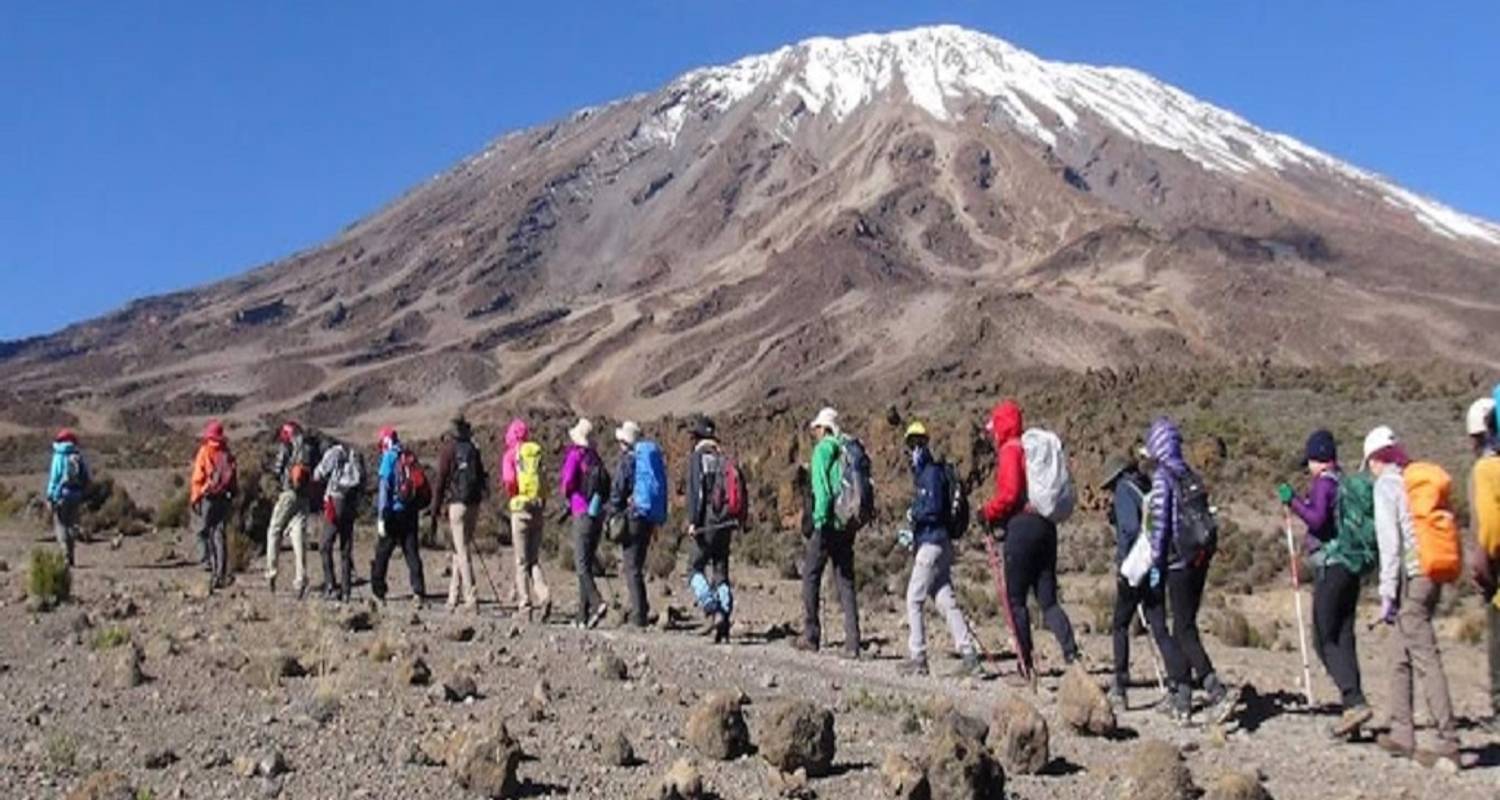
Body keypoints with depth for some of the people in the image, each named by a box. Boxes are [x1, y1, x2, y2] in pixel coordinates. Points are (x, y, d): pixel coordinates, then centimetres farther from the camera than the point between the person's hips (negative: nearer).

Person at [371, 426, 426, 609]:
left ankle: (378, 591, 18)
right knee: (412, 554, 3)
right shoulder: (410, 459, 9)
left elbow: (384, 489, -12)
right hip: (411, 512, 5)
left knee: (382, 554, 10)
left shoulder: (389, 459, -6)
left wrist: (381, 518, -13)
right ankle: (419, 592, -8)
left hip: (393, 513, -4)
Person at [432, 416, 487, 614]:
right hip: (474, 503, 5)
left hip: (456, 503, -5)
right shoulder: (474, 451, 12)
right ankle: (453, 598, 16)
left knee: (462, 553, -5)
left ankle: (471, 599, -12)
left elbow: (440, 483, -5)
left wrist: (435, 512, -1)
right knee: (459, 551, 14)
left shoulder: (448, 451, -3)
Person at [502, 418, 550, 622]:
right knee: (534, 559, 13)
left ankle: (526, 607, 2)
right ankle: (544, 596, -7)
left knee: (521, 561, 4)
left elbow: (509, 481, -15)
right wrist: (542, 501, 9)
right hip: (539, 508, 4)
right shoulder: (538, 453, 10)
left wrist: (511, 495, 4)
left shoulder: (511, 454, -2)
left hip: (521, 508, -4)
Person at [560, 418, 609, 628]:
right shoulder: (595, 457, 12)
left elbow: (567, 482, -12)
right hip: (598, 513, 7)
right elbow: (606, 484, 12)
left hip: (583, 514, -7)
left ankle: (597, 602, -25)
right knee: (587, 564, 11)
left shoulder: (575, 455, -7)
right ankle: (584, 615, 12)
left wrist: (568, 494, 9)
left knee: (581, 565, -7)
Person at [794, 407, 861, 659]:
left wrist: (819, 518, -15)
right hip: (848, 524, 6)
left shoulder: (823, 449, -4)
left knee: (811, 575, 5)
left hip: (828, 522, -6)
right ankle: (852, 643, 2)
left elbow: (822, 486, -13)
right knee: (846, 581, 6)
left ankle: (811, 636, 6)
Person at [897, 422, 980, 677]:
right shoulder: (921, 473, 20)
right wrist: (913, 534, 13)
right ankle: (969, 654, 6)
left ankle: (917, 658, -2)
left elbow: (934, 508, -20)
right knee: (945, 600, 7)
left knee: (914, 599, -5)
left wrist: (913, 514, -5)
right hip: (932, 542, 10)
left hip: (933, 542, -10)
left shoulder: (932, 472, -10)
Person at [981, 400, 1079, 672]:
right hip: (1046, 525, 8)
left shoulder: (1010, 450, -7)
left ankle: (1027, 663, 3)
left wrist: (989, 513, -1)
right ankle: (1070, 649, -11)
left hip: (1021, 526, -8)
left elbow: (1009, 493, -18)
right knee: (1048, 599, 8)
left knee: (1016, 599, 2)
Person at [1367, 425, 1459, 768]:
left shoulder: (1386, 484, -6)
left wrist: (1387, 593, -10)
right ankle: (1402, 734, 18)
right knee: (1401, 659, 15)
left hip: (1411, 578, -8)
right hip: (1433, 576, 8)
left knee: (1425, 659, -9)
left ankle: (1448, 743, -10)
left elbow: (1390, 542, -12)